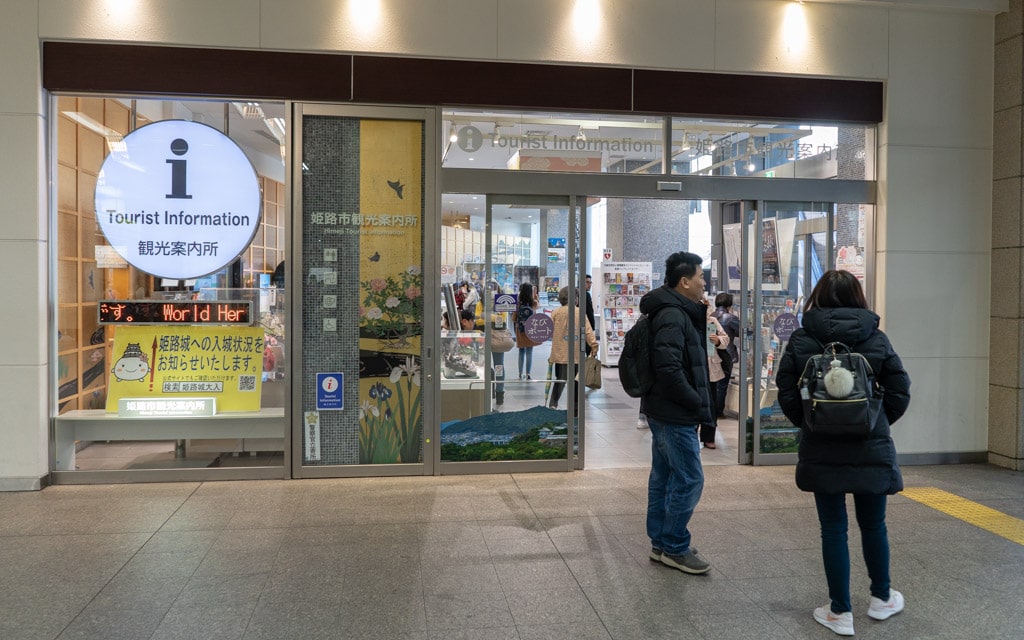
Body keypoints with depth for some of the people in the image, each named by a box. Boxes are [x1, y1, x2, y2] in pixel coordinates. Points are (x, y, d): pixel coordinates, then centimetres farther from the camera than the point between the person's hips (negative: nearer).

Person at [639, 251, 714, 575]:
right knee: (689, 480, -3)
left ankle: (660, 543, 26)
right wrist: (696, 402, -16)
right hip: (676, 414, -11)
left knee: (664, 477, 15)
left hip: (664, 411, 11)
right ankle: (675, 549, 8)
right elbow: (669, 368, -26)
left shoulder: (676, 313, 14)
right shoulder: (673, 317, -19)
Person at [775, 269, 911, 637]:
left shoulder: (802, 339, -5)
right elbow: (900, 392, -2)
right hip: (872, 450, 1)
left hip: (822, 451, -1)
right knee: (873, 524, 18)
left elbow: (786, 394, -7)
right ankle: (881, 598, 36)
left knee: (833, 530, 7)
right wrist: (876, 424, 12)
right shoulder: (876, 338, -1)